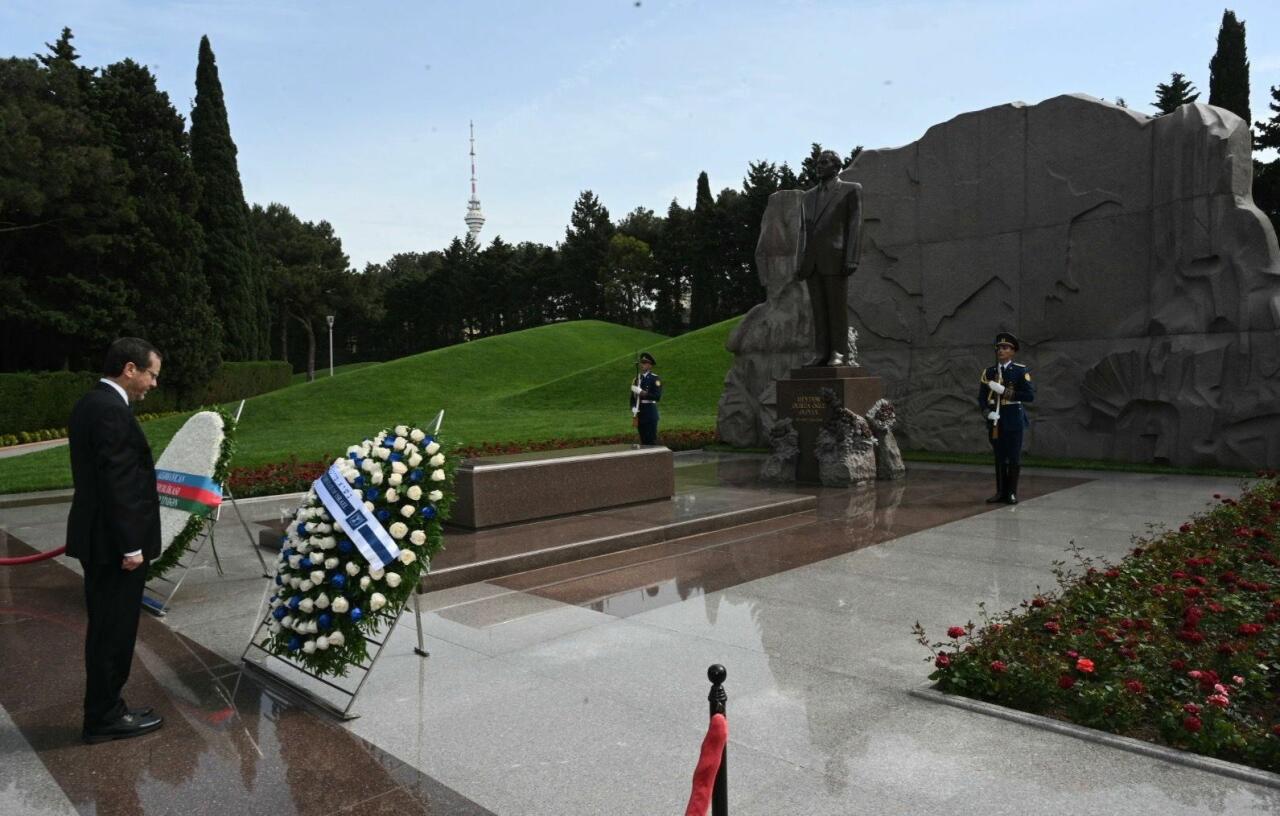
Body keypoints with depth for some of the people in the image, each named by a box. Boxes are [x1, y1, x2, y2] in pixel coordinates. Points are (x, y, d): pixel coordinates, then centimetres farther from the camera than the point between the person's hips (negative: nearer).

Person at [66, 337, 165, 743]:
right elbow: (117, 484, -23)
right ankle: (105, 717, 14)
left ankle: (104, 710, 27)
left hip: (97, 537, 10)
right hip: (113, 542, -10)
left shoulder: (90, 403, 12)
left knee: (106, 630, 17)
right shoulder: (112, 411, -20)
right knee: (114, 631, 2)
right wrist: (130, 545, -18)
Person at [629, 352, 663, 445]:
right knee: (643, 439, 10)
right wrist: (634, 410, -4)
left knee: (651, 439, -4)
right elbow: (633, 396, 10)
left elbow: (658, 396, -15)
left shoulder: (655, 379, -6)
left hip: (650, 413, -5)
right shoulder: (637, 378, 11)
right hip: (639, 413, 5)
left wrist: (643, 393, -22)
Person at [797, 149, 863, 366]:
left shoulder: (851, 189, 4)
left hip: (835, 258, -5)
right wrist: (801, 264, 10)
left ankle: (840, 353, -3)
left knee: (838, 307, -6)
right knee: (819, 308, 2)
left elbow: (855, 225, -5)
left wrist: (852, 260, -15)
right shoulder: (808, 196, 20)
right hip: (812, 261, 5)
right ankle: (822, 354, 2)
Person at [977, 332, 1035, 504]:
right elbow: (982, 397, 8)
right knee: (999, 457, 8)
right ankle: (1001, 492, 15)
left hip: (1013, 419, -3)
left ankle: (1012, 493, 10)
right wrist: (989, 412, -11)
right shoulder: (989, 372, 8)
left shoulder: (1021, 371, -3)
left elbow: (1030, 395, -11)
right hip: (996, 420, 3)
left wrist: (1004, 391, -17)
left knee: (1014, 457, 1)